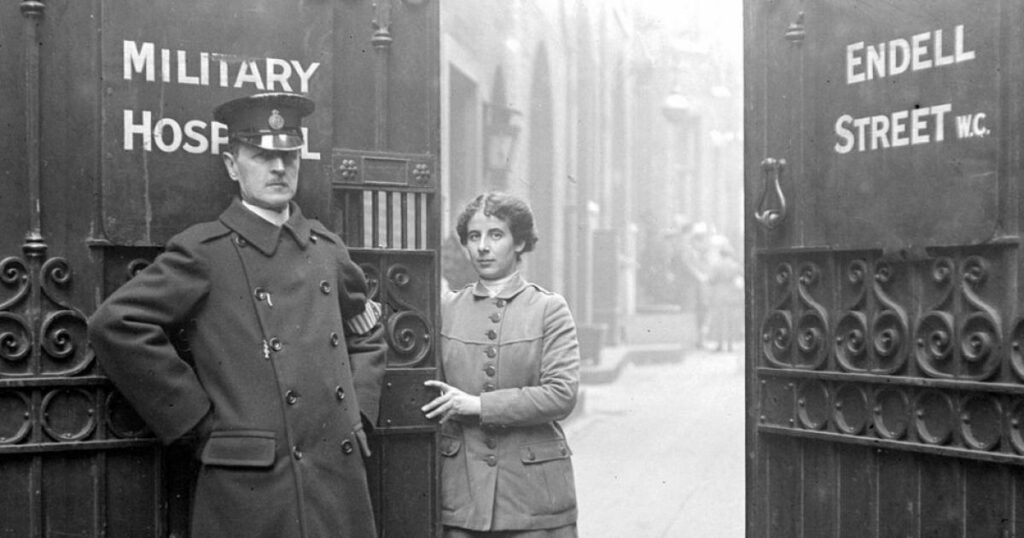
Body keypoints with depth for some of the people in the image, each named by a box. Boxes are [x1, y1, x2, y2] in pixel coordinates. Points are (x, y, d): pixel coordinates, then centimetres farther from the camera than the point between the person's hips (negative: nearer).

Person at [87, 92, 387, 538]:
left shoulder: (325, 248, 10)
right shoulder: (203, 251, -5)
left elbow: (367, 335, 23)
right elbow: (115, 324, -13)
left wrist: (358, 412, 10)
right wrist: (198, 420, -11)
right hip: (253, 491, -4)